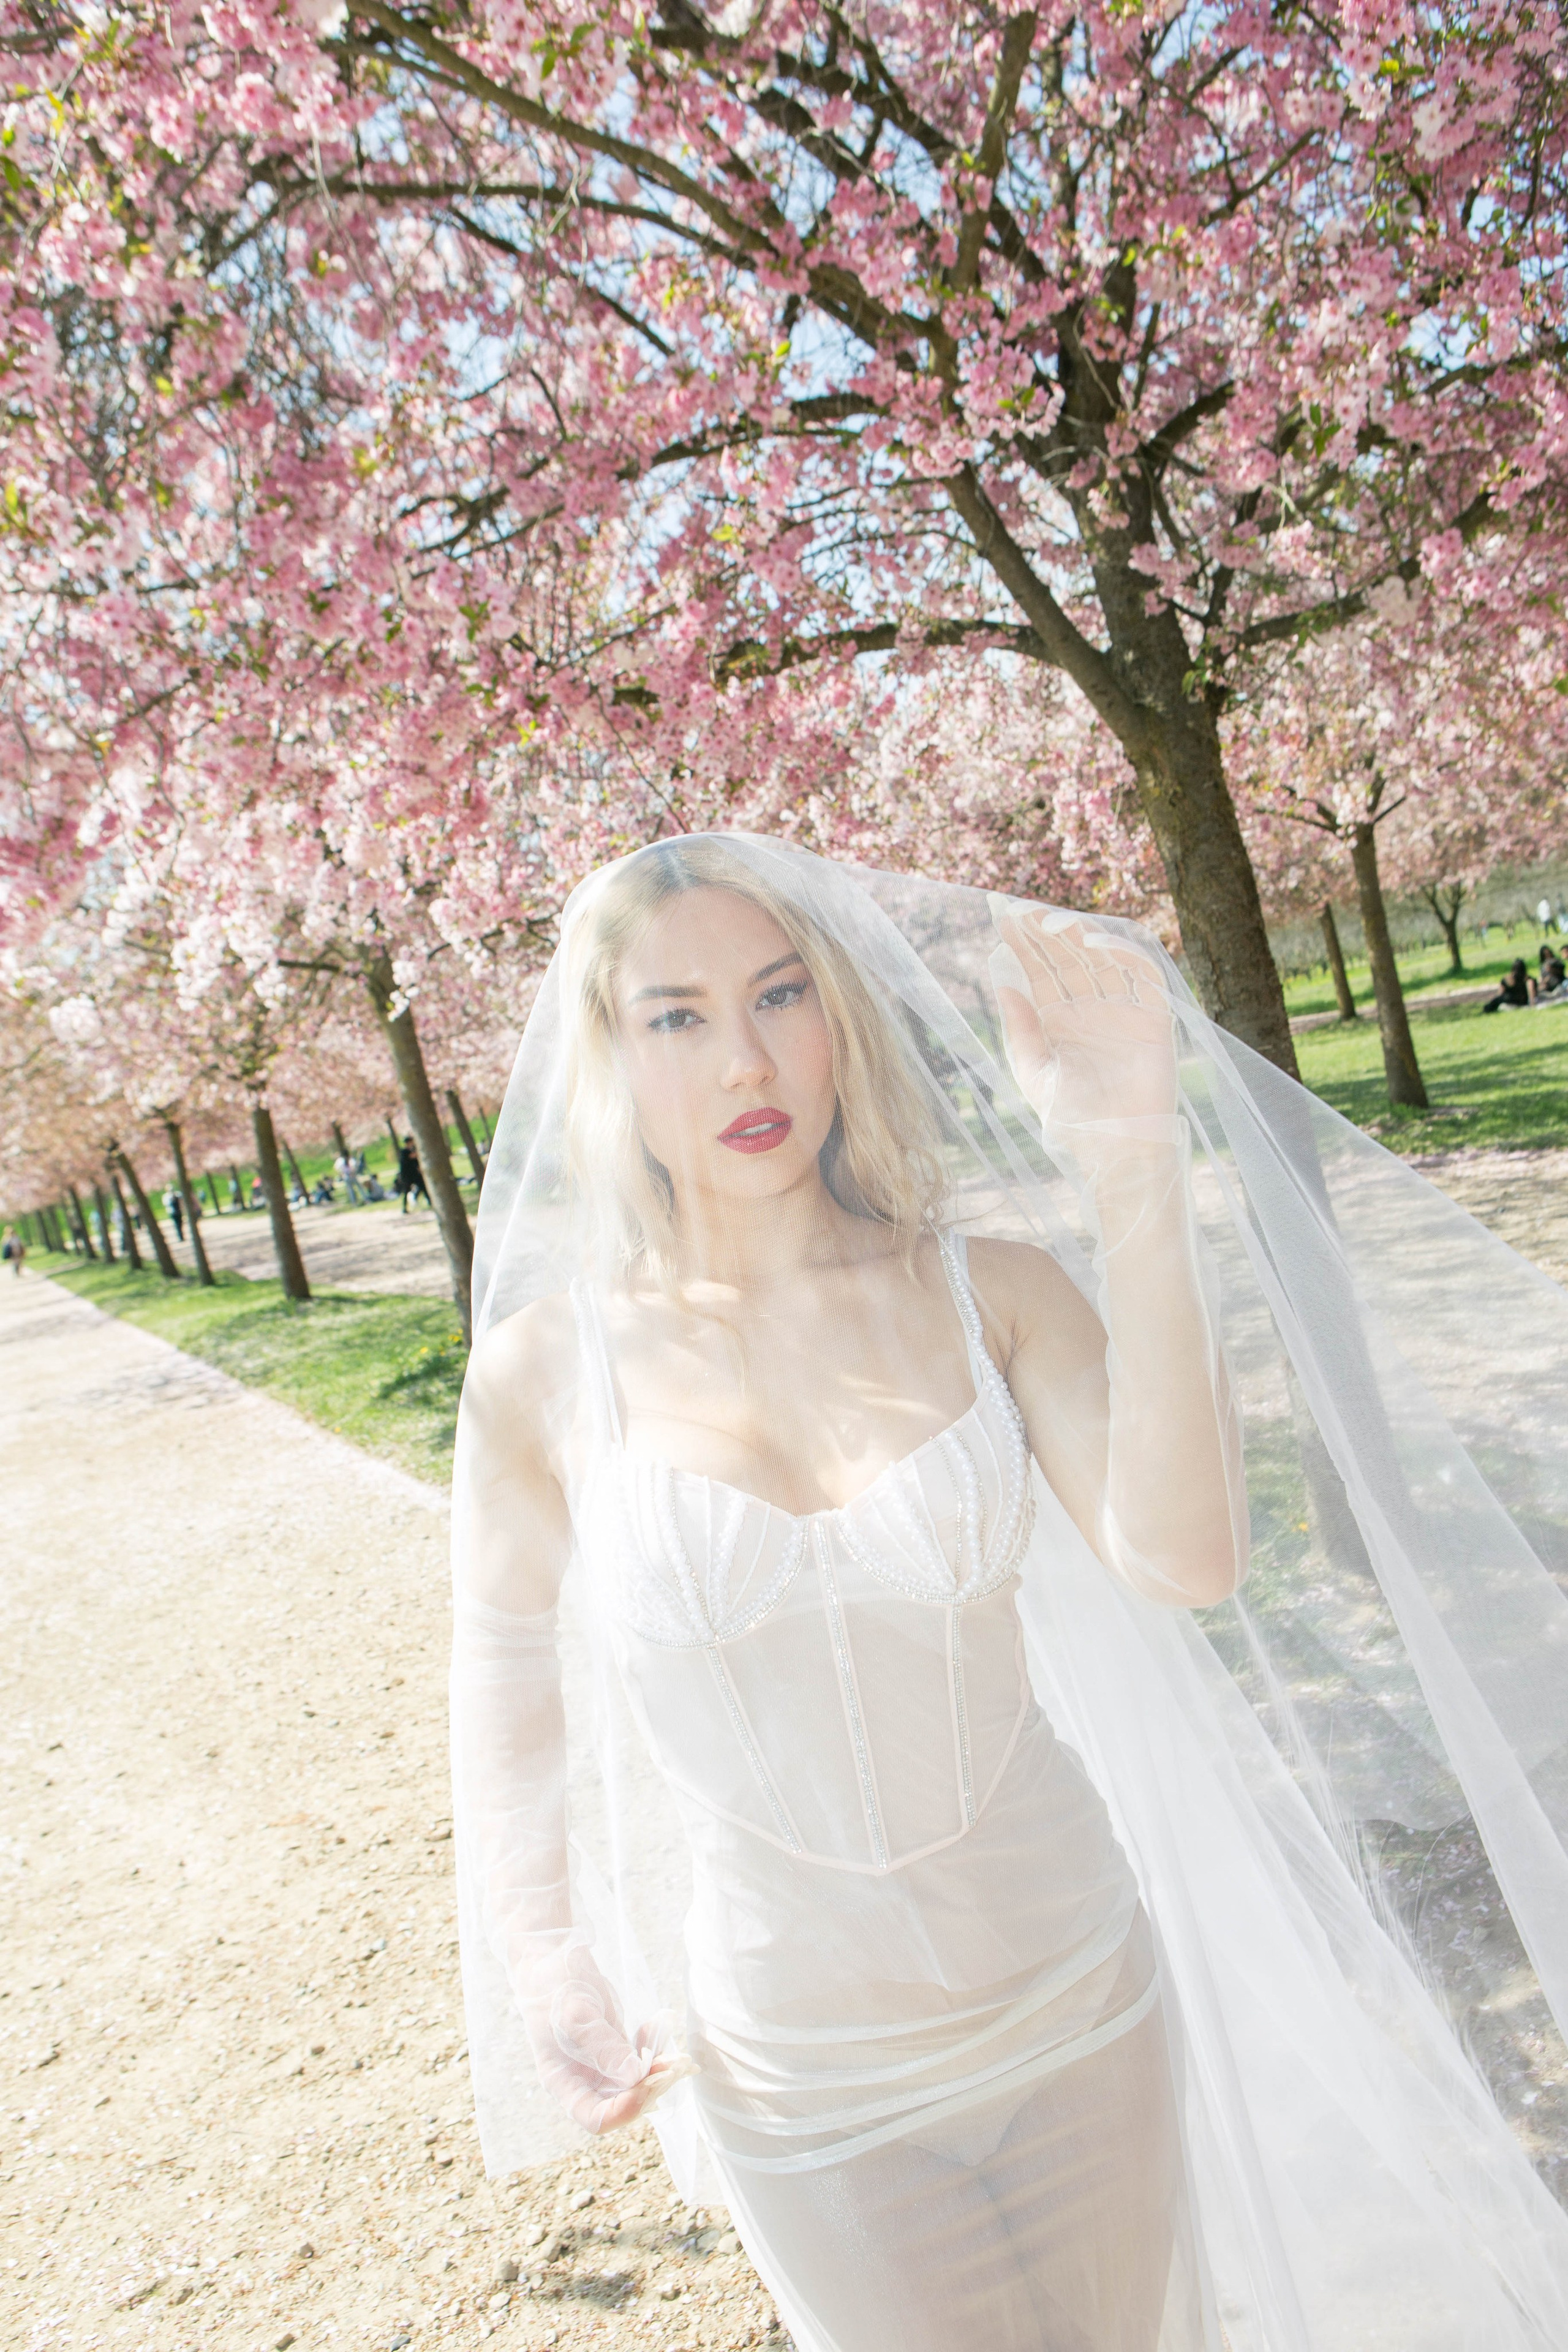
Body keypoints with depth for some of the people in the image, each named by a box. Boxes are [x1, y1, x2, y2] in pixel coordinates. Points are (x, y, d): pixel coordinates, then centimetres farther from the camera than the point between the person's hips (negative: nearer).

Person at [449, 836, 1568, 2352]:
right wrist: (540, 1949, -11)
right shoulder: (548, 1371, -13)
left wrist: (1132, 1169, -32)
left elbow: (1184, 1561, -26)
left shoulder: (990, 1290, -11)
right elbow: (502, 1666, 1)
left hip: (1076, 2003, 2)